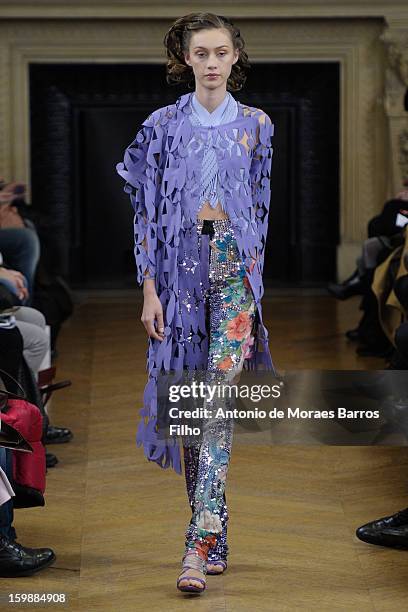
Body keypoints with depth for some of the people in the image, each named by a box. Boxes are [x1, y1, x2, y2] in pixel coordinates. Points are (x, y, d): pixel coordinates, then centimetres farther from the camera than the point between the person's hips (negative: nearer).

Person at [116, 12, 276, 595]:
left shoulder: (256, 124, 7)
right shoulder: (162, 125, 5)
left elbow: (262, 208, 10)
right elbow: (148, 212, 2)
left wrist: (255, 281, 5)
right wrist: (149, 290, -5)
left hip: (235, 266, -1)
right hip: (181, 264, 1)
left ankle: (200, 544, -17)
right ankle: (213, 533, 18)